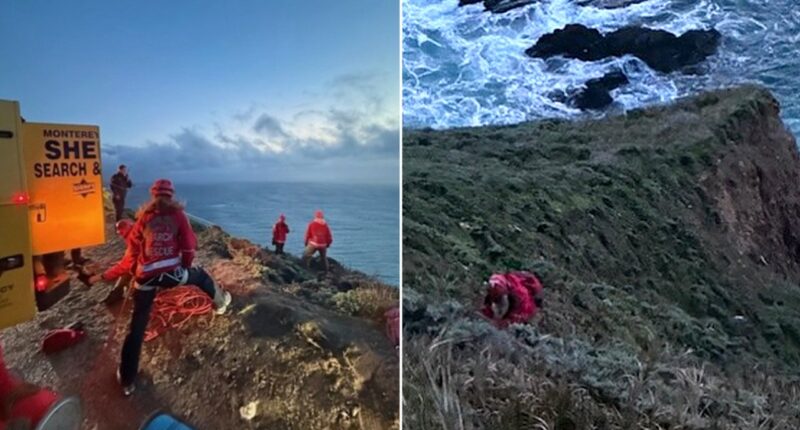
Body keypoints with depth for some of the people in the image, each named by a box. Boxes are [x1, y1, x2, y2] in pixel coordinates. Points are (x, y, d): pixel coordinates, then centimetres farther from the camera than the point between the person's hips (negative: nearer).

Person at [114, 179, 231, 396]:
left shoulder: (143, 217, 9)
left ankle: (127, 380, 15)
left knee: (137, 327, 9)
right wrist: (185, 265, 17)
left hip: (146, 278, 2)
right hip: (171, 274, -2)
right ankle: (220, 301, 54)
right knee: (200, 276, 31)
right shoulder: (178, 214, 3)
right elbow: (189, 245, 0)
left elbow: (133, 248, 15)